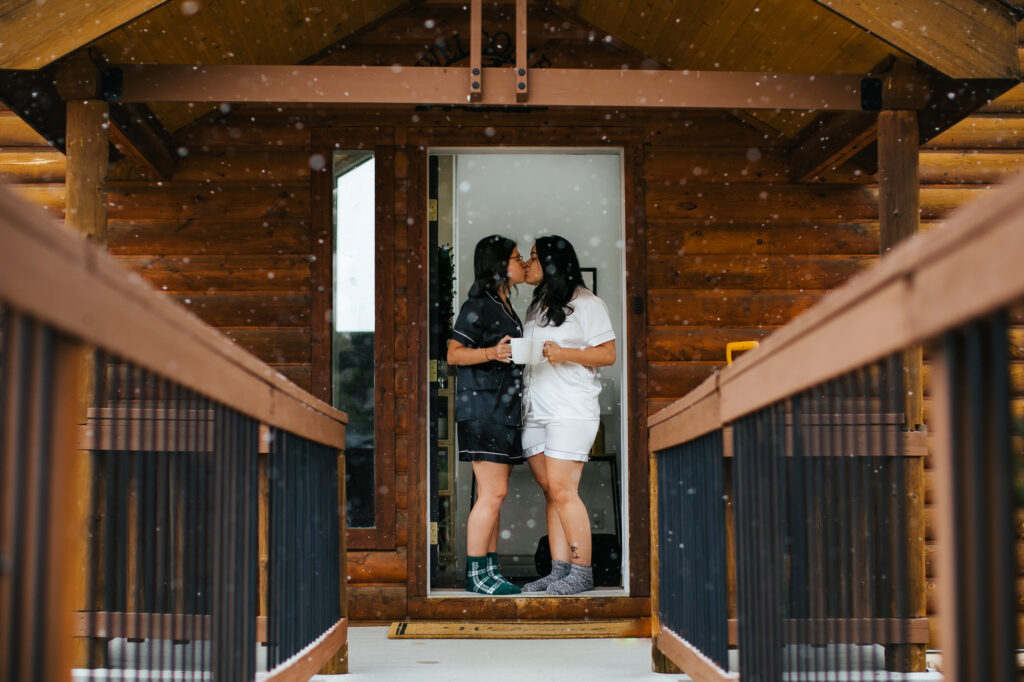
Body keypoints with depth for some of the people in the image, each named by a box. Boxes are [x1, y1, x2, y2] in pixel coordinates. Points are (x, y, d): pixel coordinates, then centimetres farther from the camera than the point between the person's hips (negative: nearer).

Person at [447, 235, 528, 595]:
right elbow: (454, 353, -14)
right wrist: (491, 353, -27)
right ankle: (476, 573, -4)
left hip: (504, 409, 9)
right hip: (483, 407, -9)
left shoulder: (504, 306, 20)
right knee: (493, 493, -10)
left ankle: (489, 570, 13)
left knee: (493, 494, 9)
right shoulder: (478, 305, -9)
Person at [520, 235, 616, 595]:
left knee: (562, 491, -12)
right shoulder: (536, 306, 22)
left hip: (571, 411, -7)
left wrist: (565, 353, -16)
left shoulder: (587, 303, 0)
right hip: (535, 412, 7)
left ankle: (582, 572, -6)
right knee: (550, 492, 3)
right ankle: (559, 569, 6)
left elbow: (608, 354, -5)